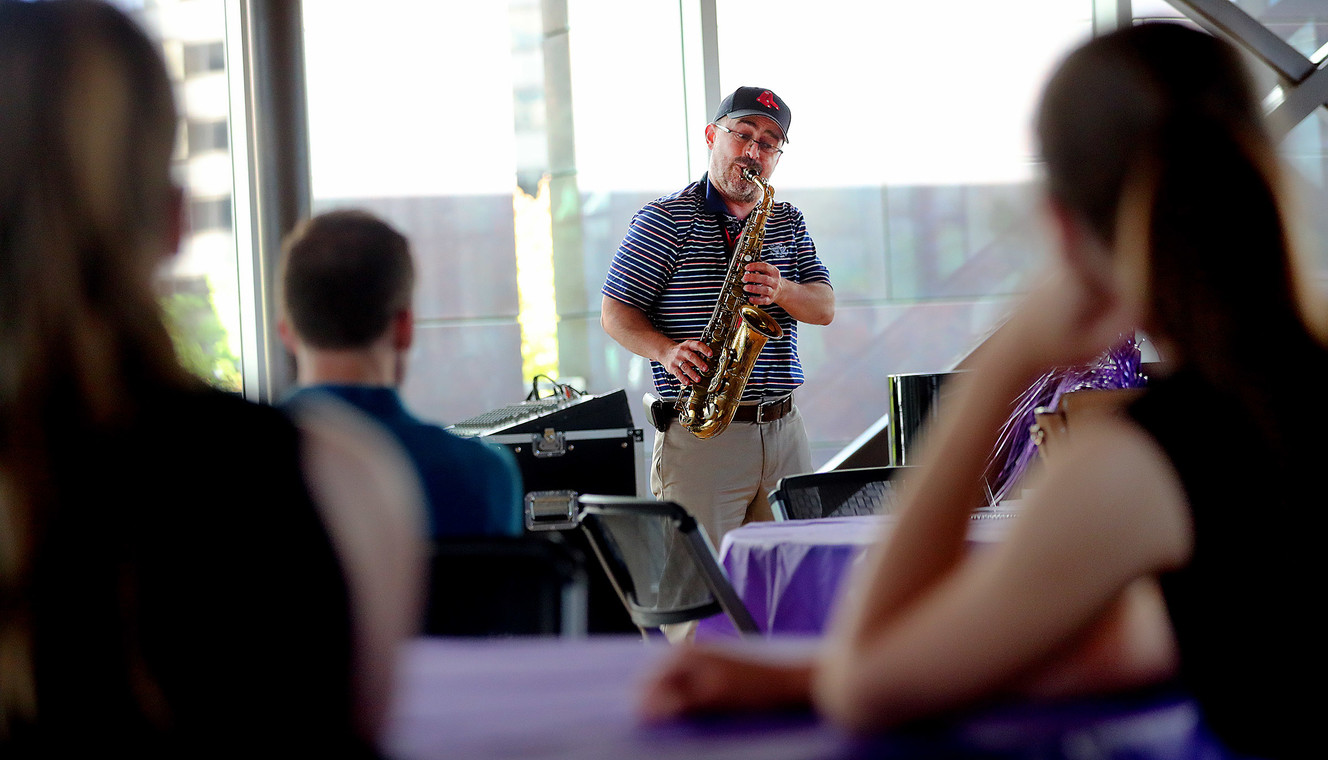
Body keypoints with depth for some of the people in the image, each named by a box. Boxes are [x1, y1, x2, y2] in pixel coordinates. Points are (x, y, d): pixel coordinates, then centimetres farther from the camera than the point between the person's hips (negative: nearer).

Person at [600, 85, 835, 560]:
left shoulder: (788, 223, 16)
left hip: (784, 431, 5)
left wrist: (781, 290, -13)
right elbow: (615, 313, -1)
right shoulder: (666, 218, 0)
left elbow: (825, 309, 8)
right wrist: (666, 351, -20)